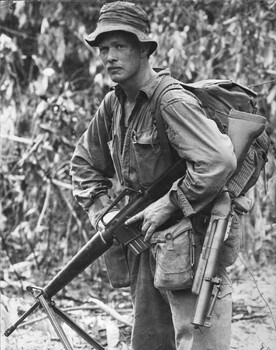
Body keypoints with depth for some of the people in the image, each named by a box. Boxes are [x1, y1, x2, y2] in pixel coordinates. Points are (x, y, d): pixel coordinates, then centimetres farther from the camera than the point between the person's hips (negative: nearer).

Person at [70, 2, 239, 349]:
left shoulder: (172, 102, -19)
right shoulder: (113, 104, 7)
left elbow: (219, 161, -30)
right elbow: (84, 162, 20)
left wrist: (168, 204, -20)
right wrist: (102, 210, 6)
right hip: (145, 248, 9)